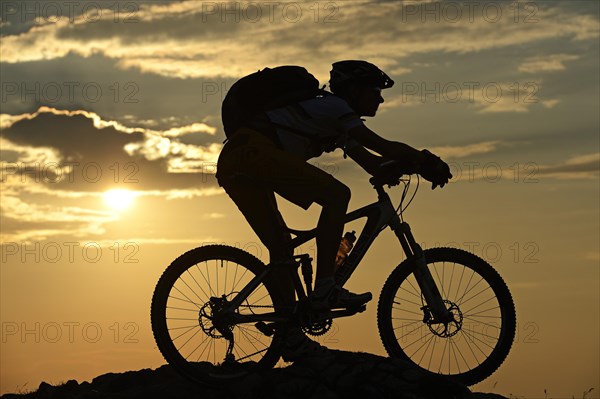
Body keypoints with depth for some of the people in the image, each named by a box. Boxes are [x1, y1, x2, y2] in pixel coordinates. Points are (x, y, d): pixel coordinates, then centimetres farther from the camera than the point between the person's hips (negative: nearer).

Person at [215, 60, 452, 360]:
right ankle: (324, 288, -16)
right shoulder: (333, 106, -1)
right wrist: (428, 162, -2)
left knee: (280, 246, 13)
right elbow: (383, 148, -10)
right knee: (337, 193, -14)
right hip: (254, 150, -10)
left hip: (231, 168, 10)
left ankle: (292, 339, 14)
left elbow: (374, 164, 24)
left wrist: (419, 163, 13)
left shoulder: (335, 122, 28)